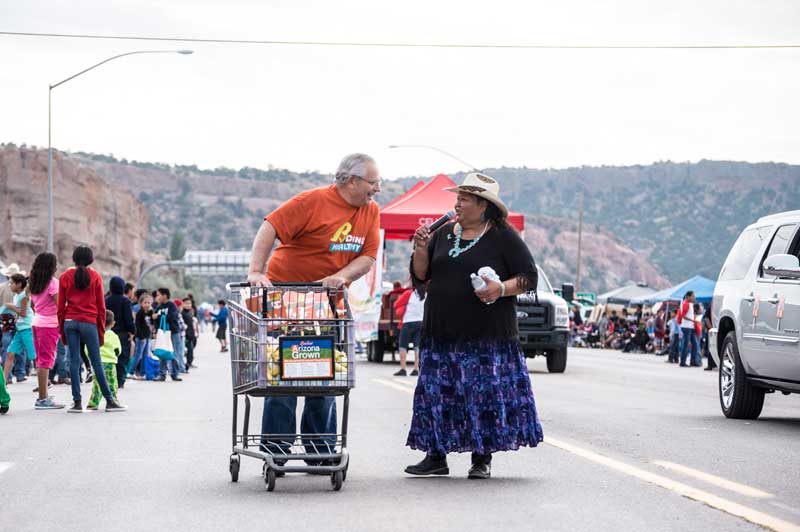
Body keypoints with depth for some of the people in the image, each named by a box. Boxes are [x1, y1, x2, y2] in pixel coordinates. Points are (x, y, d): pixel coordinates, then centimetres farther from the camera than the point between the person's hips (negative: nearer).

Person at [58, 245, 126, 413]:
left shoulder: (65, 277, 5)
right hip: (89, 323, -1)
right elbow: (101, 306, 2)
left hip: (70, 322, 2)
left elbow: (61, 306, 6)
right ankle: (109, 401, 3)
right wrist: (101, 331, 7)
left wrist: (62, 330, 11)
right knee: (96, 362, 2)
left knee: (74, 361, 3)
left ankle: (77, 402, -1)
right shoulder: (95, 277, 2)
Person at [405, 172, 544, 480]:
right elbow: (420, 276, 14)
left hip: (487, 337, -5)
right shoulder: (444, 233, 13)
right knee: (436, 393, 3)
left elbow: (529, 277, -3)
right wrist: (421, 249, -4)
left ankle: (482, 459, 6)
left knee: (485, 394, -4)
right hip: (442, 333, 5)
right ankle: (436, 456, 11)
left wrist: (502, 289, -20)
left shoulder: (504, 237, -2)